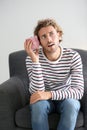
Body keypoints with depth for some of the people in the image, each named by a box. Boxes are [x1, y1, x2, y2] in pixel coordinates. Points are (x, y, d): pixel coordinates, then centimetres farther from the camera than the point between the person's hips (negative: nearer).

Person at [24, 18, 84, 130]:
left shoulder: (73, 56, -17)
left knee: (71, 104, -33)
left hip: (66, 98, 0)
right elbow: (37, 92, -24)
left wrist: (50, 94, -37)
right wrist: (35, 60, -34)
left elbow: (79, 91, -23)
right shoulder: (32, 58, -17)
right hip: (44, 100, 0)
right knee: (38, 104, -33)